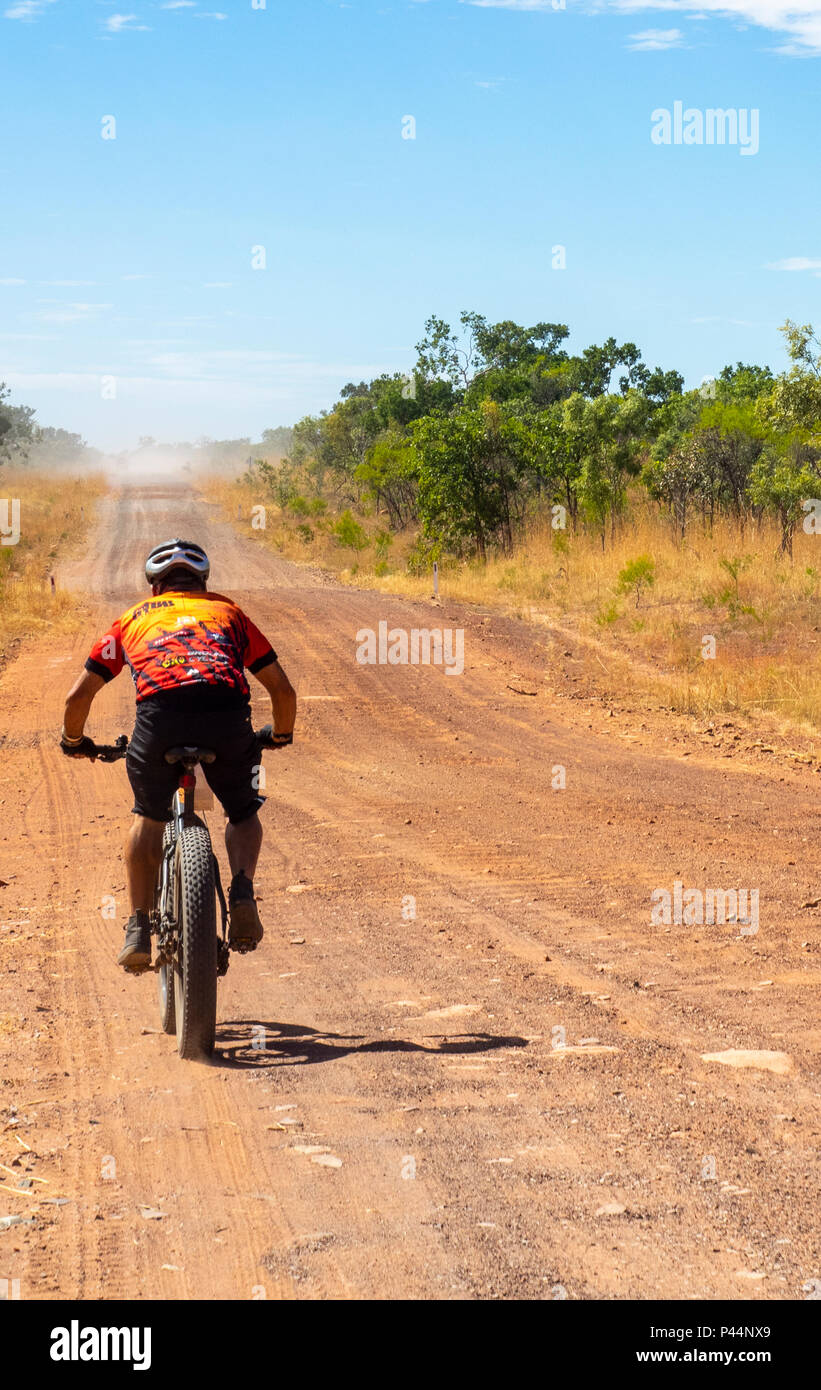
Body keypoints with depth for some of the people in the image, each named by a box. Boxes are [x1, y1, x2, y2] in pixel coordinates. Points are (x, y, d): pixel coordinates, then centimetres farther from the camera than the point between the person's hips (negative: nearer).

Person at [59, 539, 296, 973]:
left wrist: (73, 741, 49)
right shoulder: (227, 611, 34)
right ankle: (242, 893, -1)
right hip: (228, 715, 0)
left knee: (149, 817, 27)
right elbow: (282, 689, 32)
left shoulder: (135, 617, 32)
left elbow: (78, 696, 29)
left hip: (160, 715, 0)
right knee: (244, 814, 26)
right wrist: (281, 735, 51)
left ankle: (139, 927, 18)